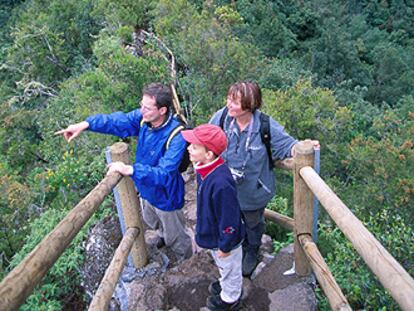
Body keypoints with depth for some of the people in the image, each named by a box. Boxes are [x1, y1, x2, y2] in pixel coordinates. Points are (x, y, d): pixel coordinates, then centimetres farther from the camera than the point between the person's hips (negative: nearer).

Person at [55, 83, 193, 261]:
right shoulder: (143, 118, -18)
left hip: (165, 196, -7)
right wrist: (85, 124, -22)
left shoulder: (177, 137, -38)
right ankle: (164, 235, 70)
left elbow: (164, 173, -43)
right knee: (152, 222, 37)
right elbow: (117, 121, -9)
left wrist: (130, 170, -52)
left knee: (175, 239, 17)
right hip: (147, 189, 7)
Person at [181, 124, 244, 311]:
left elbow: (229, 219, -31)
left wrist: (225, 246, -19)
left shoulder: (221, 183, -41)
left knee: (229, 268, 22)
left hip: (224, 240, -8)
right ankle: (226, 285, 60)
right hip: (213, 234, 8)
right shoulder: (204, 169, -12)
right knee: (222, 266, 34)